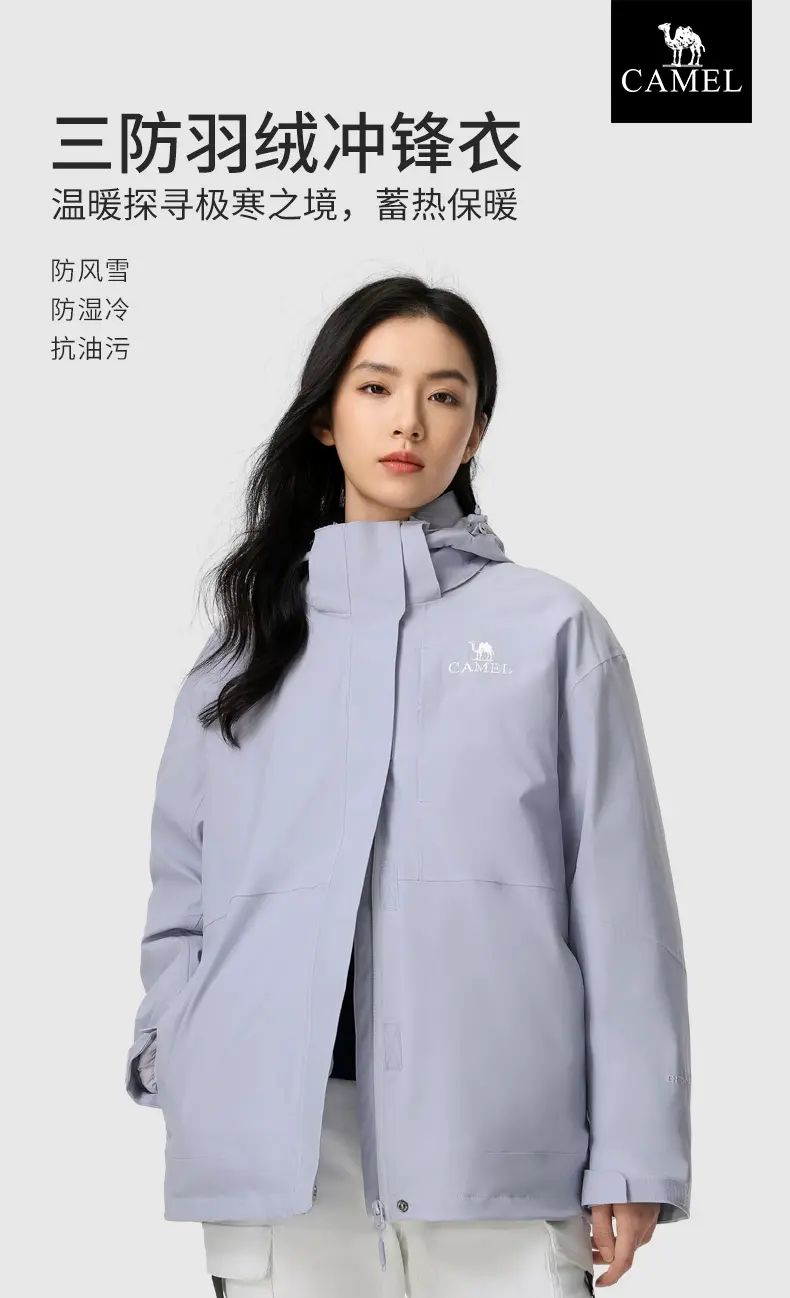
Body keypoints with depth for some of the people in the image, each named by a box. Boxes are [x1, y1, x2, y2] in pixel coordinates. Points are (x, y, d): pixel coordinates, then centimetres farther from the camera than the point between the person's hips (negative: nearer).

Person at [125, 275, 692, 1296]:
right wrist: (176, 1047, -2)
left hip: (496, 1136, -2)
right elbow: (181, 894, 18)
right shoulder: (248, 644, 17)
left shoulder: (554, 629, 9)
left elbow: (620, 904, 3)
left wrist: (633, 1156, -5)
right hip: (273, 1139, 2)